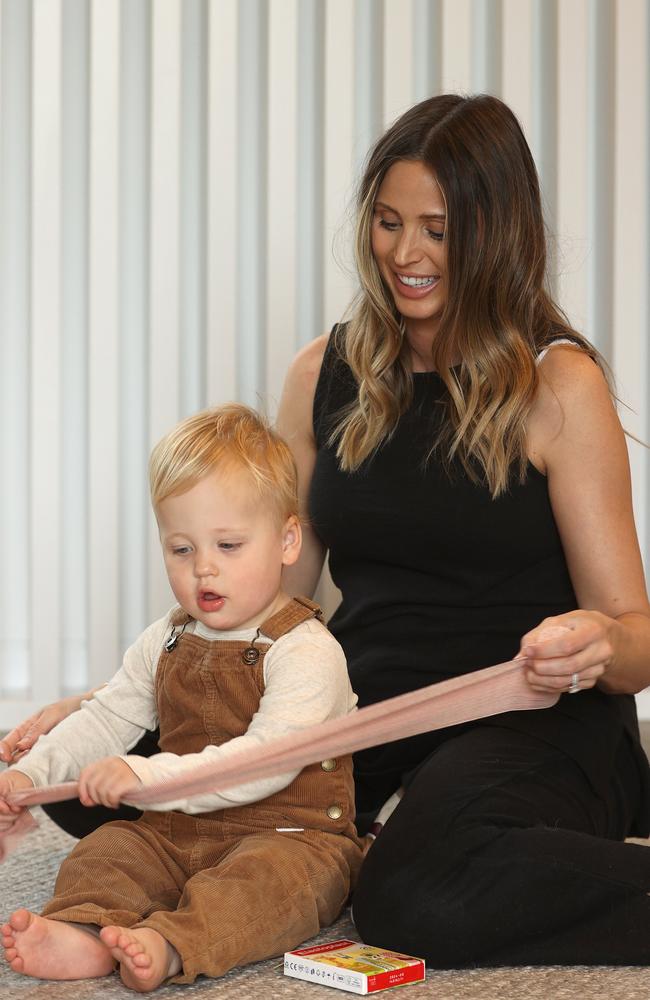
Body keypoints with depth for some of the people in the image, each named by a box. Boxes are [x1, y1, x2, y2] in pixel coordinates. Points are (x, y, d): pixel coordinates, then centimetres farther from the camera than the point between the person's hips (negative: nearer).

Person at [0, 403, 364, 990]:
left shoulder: (306, 650, -13)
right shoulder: (165, 643, 13)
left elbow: (266, 761, -25)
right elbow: (107, 719, 20)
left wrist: (147, 776, -33)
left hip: (287, 836, -6)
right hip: (176, 835, 7)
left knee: (269, 875, -35)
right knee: (104, 849, -15)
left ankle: (167, 947, -57)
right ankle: (83, 933, -43)